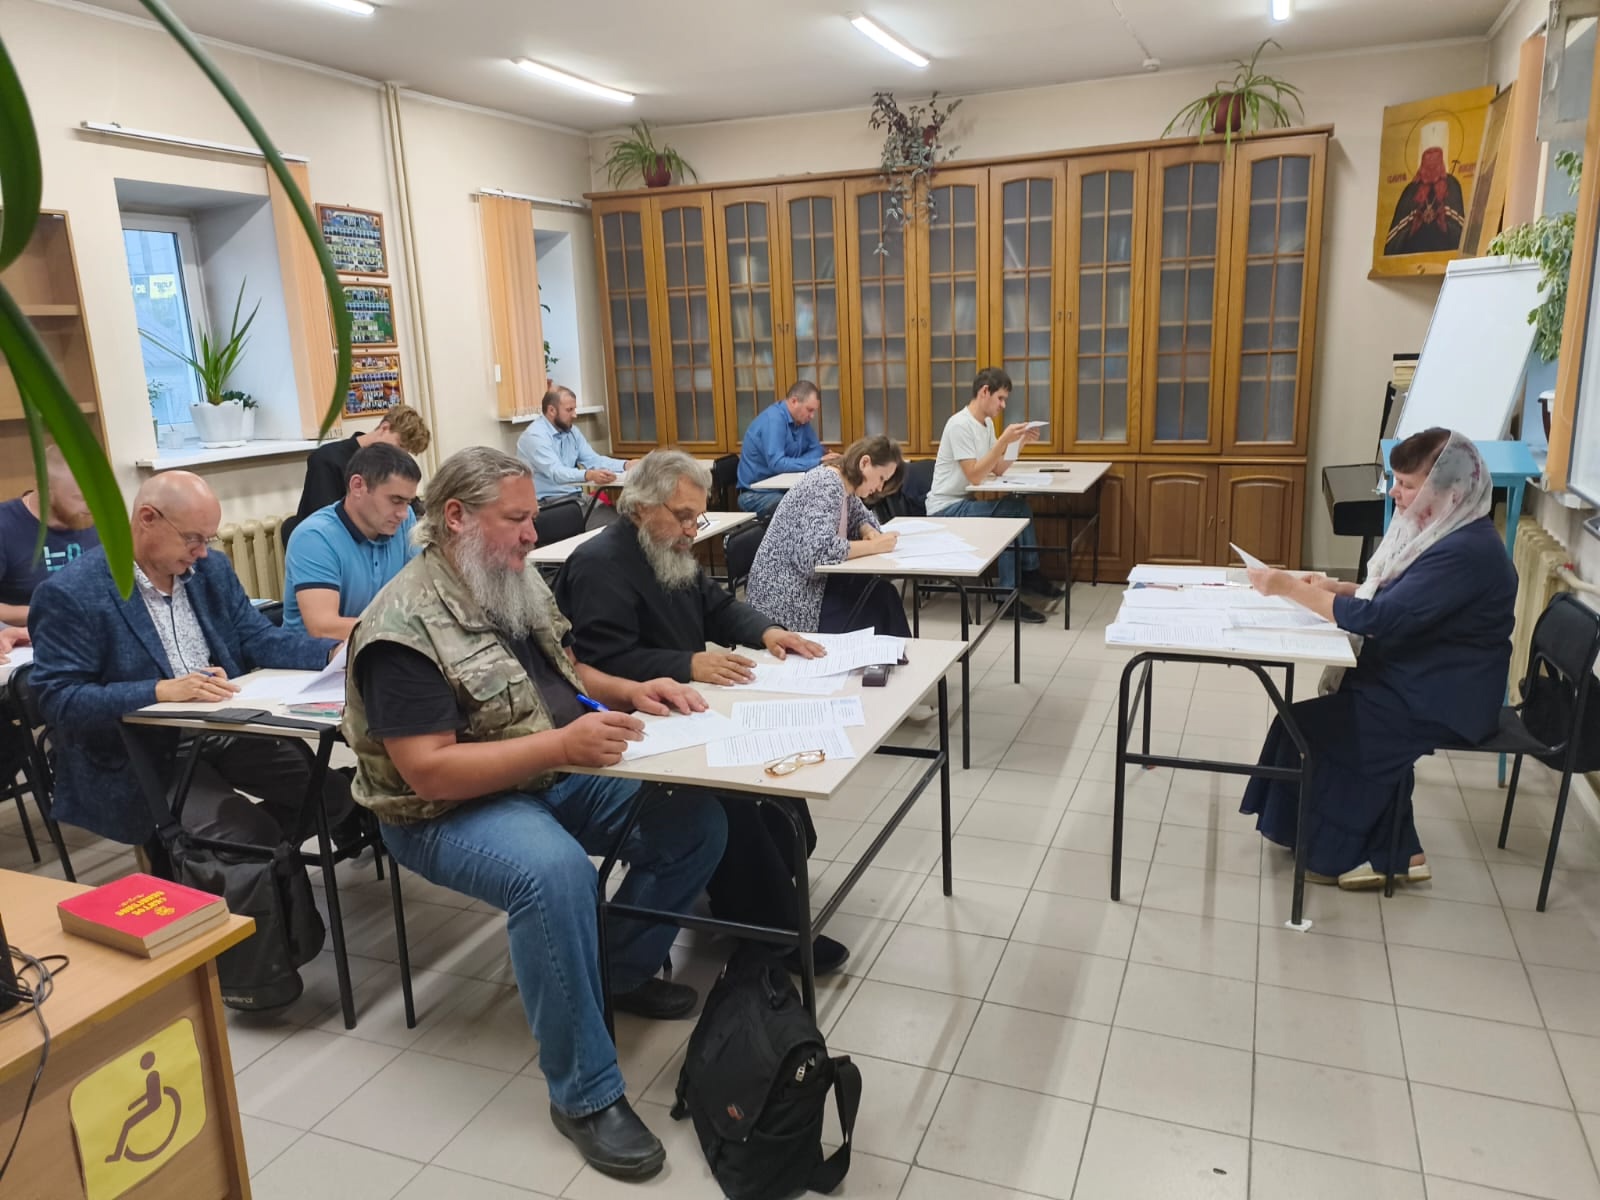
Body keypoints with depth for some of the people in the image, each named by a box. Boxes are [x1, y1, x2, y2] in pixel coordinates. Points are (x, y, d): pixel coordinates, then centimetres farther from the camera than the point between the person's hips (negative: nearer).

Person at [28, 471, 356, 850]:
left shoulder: (212, 569, 6)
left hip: (227, 733, 6)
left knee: (334, 792, -4)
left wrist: (334, 652, -12)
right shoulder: (72, 593, -14)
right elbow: (58, 700, -17)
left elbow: (258, 639, 6)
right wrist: (161, 691, -29)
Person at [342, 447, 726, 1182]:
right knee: (554, 871, -37)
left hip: (554, 777, 8)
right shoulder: (406, 628, -22)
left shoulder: (516, 584, 4)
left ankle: (622, 970, 16)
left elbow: (564, 671, 17)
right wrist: (561, 744, -33)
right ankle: (584, 1093, -19)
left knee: (695, 819, -4)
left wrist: (630, 692, -3)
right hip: (454, 810, -8)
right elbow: (429, 771, -26)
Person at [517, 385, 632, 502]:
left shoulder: (572, 431, 11)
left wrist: (626, 465, -9)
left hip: (575, 495, 8)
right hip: (549, 501, -8)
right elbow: (555, 472, -27)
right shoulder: (535, 435, -15)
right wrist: (590, 475, -44)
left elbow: (593, 460, 8)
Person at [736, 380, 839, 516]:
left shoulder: (800, 419, 5)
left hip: (784, 487, 8)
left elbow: (817, 449, 7)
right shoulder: (773, 420, -20)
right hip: (757, 494, -8)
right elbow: (776, 464, -28)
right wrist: (817, 462, -26)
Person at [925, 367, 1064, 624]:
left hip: (964, 502, 9)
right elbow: (975, 476, -26)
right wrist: (1003, 440, -27)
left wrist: (1020, 442, -1)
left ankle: (1029, 574, 9)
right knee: (1011, 513, -21)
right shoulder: (960, 425, -19)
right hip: (946, 508, -9)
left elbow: (998, 469, 11)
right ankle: (1010, 594, -16)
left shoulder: (986, 423, 9)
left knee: (1021, 507, 0)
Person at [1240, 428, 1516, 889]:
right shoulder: (1440, 531, 5)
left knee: (1311, 726, -11)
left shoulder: (1465, 551, -26)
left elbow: (1378, 619, -30)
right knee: (1324, 717, -2)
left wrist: (1289, 587, -27)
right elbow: (1395, 599, 15)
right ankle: (1391, 853, 8)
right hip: (1416, 678, 9)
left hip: (1442, 698, -9)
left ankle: (1335, 851, 7)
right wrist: (1334, 588, -2)